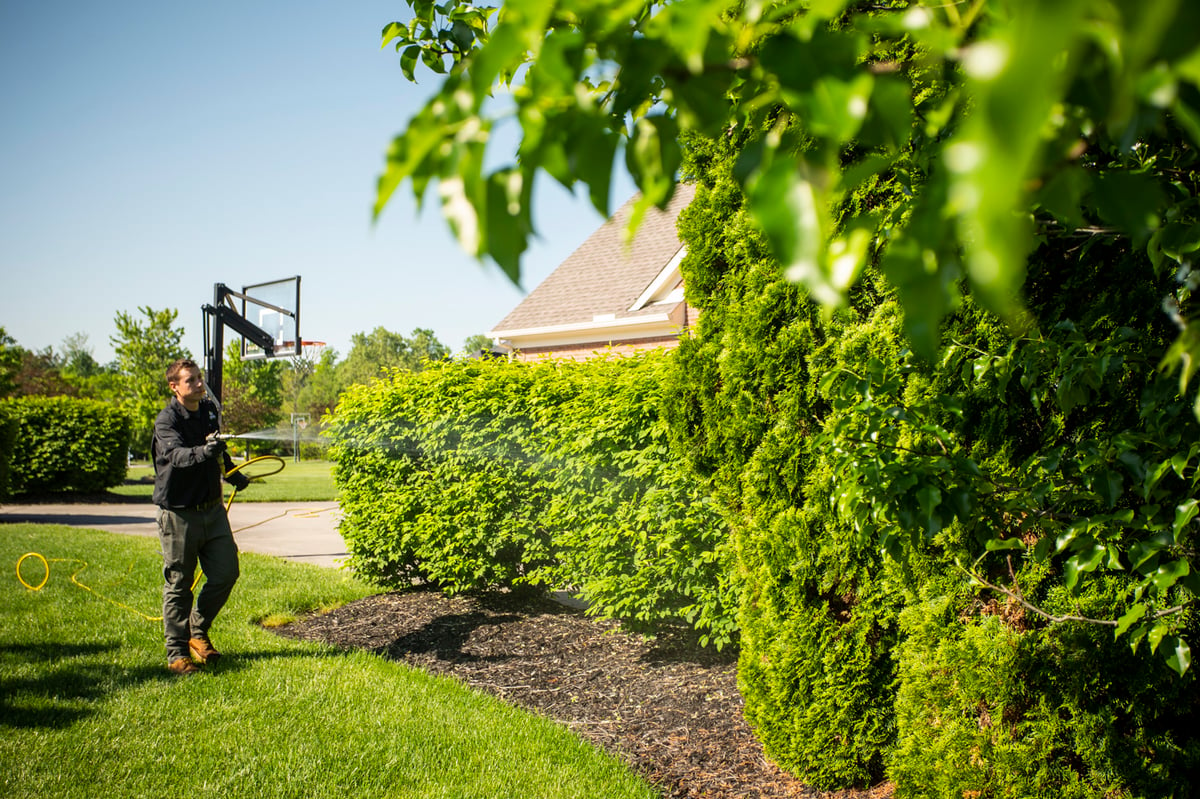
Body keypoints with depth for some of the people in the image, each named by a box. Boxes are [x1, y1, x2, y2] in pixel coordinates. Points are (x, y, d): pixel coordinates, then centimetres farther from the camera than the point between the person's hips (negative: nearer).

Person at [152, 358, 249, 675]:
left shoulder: (210, 409, 8)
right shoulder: (166, 420, -13)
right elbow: (176, 454, -33)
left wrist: (233, 473, 38)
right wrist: (203, 452, -52)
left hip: (213, 509, 6)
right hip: (179, 512, -6)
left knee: (226, 573, 5)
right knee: (178, 584, 1)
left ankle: (198, 631, 27)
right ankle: (177, 653, 11)